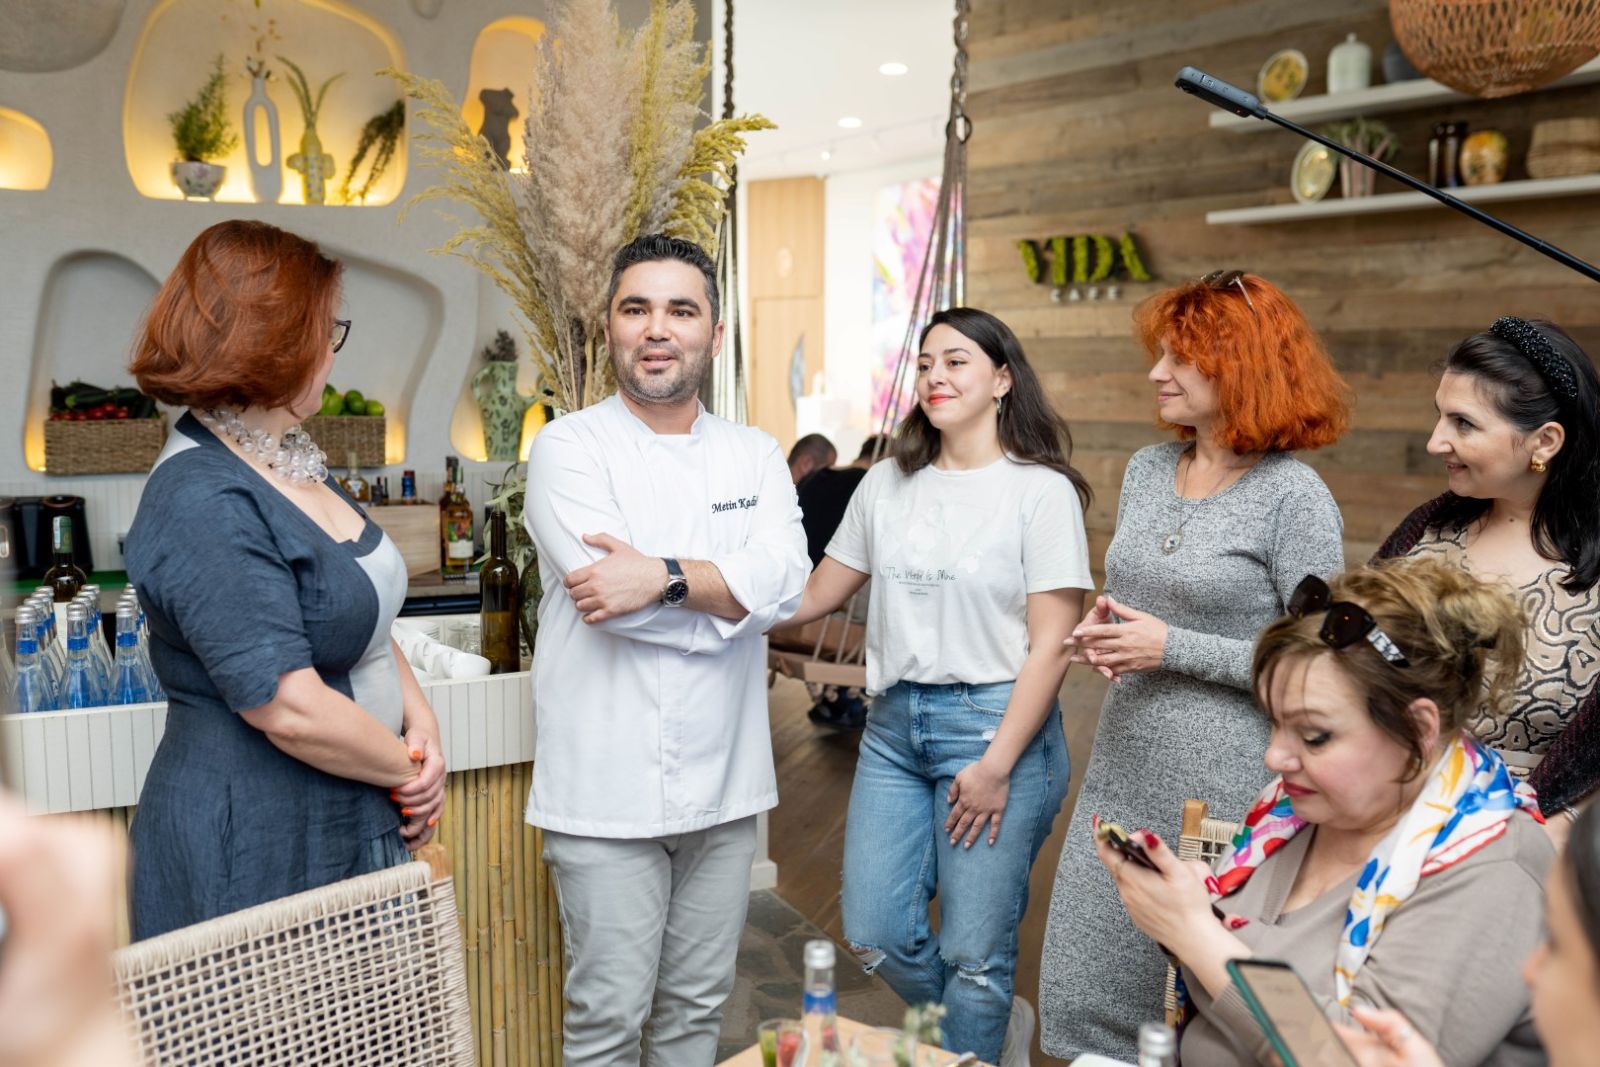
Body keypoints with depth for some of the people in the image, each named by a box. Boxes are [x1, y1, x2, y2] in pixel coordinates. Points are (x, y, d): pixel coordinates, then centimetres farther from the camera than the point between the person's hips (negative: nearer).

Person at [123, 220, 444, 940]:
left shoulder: (287, 462, 9)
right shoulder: (205, 505, -22)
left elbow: (363, 615, 15)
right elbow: (293, 711, -25)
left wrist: (420, 721, -1)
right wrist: (409, 770, -10)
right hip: (256, 856, -9)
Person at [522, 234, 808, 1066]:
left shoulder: (755, 456, 8)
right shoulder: (569, 447, -5)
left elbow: (784, 581, -10)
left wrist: (665, 577, -21)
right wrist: (730, 591, -7)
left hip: (725, 782, 4)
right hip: (607, 790, -4)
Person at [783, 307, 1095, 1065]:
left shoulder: (1041, 490, -6)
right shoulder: (886, 486, 10)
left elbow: (1051, 644, -10)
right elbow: (816, 596, 13)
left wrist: (997, 765, -15)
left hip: (995, 722, -5)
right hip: (894, 725, 6)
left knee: (973, 952, 1)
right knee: (874, 936, 8)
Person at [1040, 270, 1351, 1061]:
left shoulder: (1293, 496, -12)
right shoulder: (1147, 470, 8)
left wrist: (1171, 649, -18)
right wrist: (1101, 630, -3)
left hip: (1227, 790, -6)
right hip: (1123, 778, 6)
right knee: (1083, 994, 12)